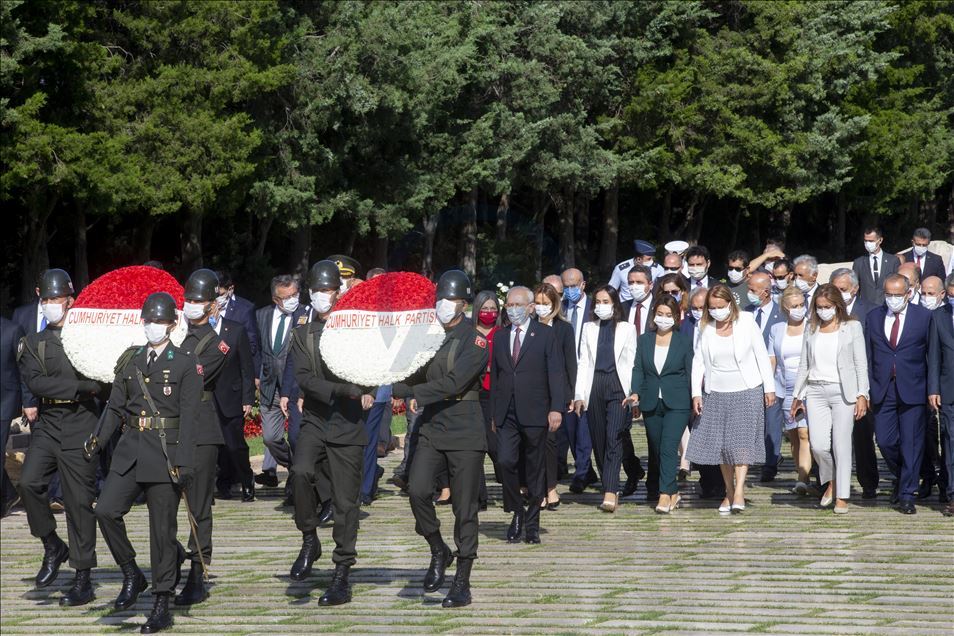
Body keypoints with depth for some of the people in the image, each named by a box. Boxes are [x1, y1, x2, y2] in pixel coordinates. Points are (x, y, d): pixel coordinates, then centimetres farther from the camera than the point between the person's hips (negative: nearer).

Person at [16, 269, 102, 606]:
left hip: (80, 430, -3)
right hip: (47, 427, 3)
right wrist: (81, 386, -12)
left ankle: (83, 580, 5)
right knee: (29, 482, -18)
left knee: (79, 501, -2)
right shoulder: (32, 343, 11)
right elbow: (35, 383, -5)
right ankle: (52, 547, 5)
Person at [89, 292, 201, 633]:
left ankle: (162, 607, 6)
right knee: (106, 510, -11)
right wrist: (99, 438, -5)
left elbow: (188, 418, -7)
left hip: (165, 452, -4)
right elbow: (116, 406, 12)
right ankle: (132, 576, 9)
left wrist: (183, 463, -15)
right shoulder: (130, 361, 12)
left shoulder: (185, 365, -1)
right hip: (130, 450, 4)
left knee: (163, 528, -1)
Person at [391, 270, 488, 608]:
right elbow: (412, 378, 15)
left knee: (465, 509, 0)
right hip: (431, 429, 4)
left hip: (465, 432, -4)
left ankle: (462, 582, 8)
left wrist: (417, 394, -14)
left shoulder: (475, 341, -7)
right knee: (417, 491, -14)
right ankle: (438, 552, 10)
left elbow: (454, 382, -17)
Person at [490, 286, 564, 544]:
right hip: (506, 414, 3)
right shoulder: (500, 336, 13)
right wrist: (493, 412, 11)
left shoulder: (545, 335, 1)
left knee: (535, 468, 4)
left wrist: (556, 408, -13)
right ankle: (517, 513, 8)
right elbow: (494, 375, 15)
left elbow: (555, 374, -4)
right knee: (506, 462, -11)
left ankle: (532, 523, 13)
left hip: (534, 414, -3)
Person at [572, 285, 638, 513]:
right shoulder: (589, 328, 15)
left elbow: (631, 364, 4)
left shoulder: (627, 329, 8)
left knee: (614, 440, -14)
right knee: (599, 441, 3)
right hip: (594, 388, 3)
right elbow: (583, 362, 11)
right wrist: (579, 395, 3)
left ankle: (609, 494, -22)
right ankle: (611, 490, 13)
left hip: (618, 387, -3)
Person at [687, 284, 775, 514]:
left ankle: (739, 491, -17)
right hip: (717, 395, 3)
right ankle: (729, 493, 12)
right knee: (720, 444, 4)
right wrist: (696, 393, -2)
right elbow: (698, 361, 6)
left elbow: (762, 355, -1)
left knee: (742, 440, -12)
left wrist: (769, 388, -3)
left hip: (747, 393, -3)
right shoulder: (707, 329, 2)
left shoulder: (746, 322, -4)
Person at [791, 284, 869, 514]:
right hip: (816, 392, 3)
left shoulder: (852, 327, 3)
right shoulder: (812, 329, 12)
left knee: (842, 445, -4)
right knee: (818, 445, -8)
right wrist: (797, 396, 15)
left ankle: (842, 497, 5)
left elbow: (861, 364, 1)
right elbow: (804, 364, 17)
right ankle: (831, 481, 19)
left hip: (843, 391, -3)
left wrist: (862, 395, -8)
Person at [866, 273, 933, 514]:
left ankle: (907, 495, 6)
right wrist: (868, 389, 3)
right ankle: (903, 478, 27)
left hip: (912, 389, -2)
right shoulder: (873, 318, 8)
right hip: (883, 389, 3)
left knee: (911, 443, -1)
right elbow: (868, 356, 10)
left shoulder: (923, 316, 0)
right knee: (885, 441, 0)